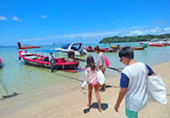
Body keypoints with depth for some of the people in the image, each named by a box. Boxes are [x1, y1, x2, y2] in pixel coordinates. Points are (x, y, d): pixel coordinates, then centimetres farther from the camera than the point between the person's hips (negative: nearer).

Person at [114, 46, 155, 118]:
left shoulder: (125, 72, -25)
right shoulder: (144, 66, -10)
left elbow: (123, 91, -21)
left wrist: (117, 104, -8)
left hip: (132, 103, -6)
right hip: (144, 100, 6)